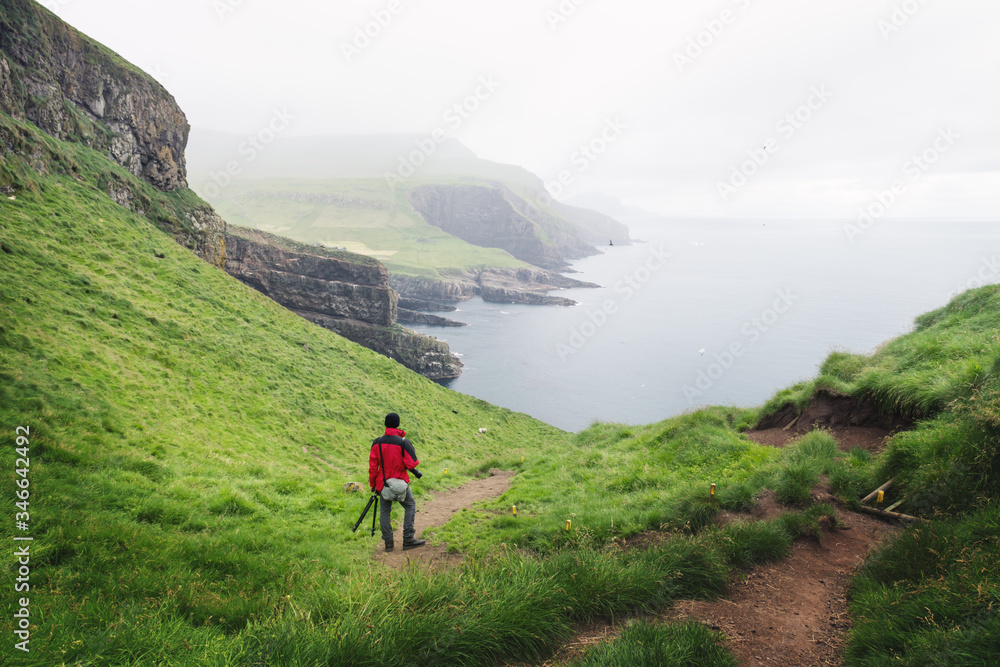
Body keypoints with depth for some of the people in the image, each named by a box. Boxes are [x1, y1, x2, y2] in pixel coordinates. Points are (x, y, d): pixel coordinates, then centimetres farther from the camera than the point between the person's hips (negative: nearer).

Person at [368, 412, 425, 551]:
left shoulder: (377, 443, -4)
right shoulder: (404, 443, -15)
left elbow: (373, 465, 0)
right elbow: (411, 464, -18)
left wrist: (372, 483, 9)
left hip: (383, 483, 3)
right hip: (400, 482, -3)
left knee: (384, 511, 13)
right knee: (410, 506, 11)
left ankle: (388, 542, 14)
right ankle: (408, 540, 7)